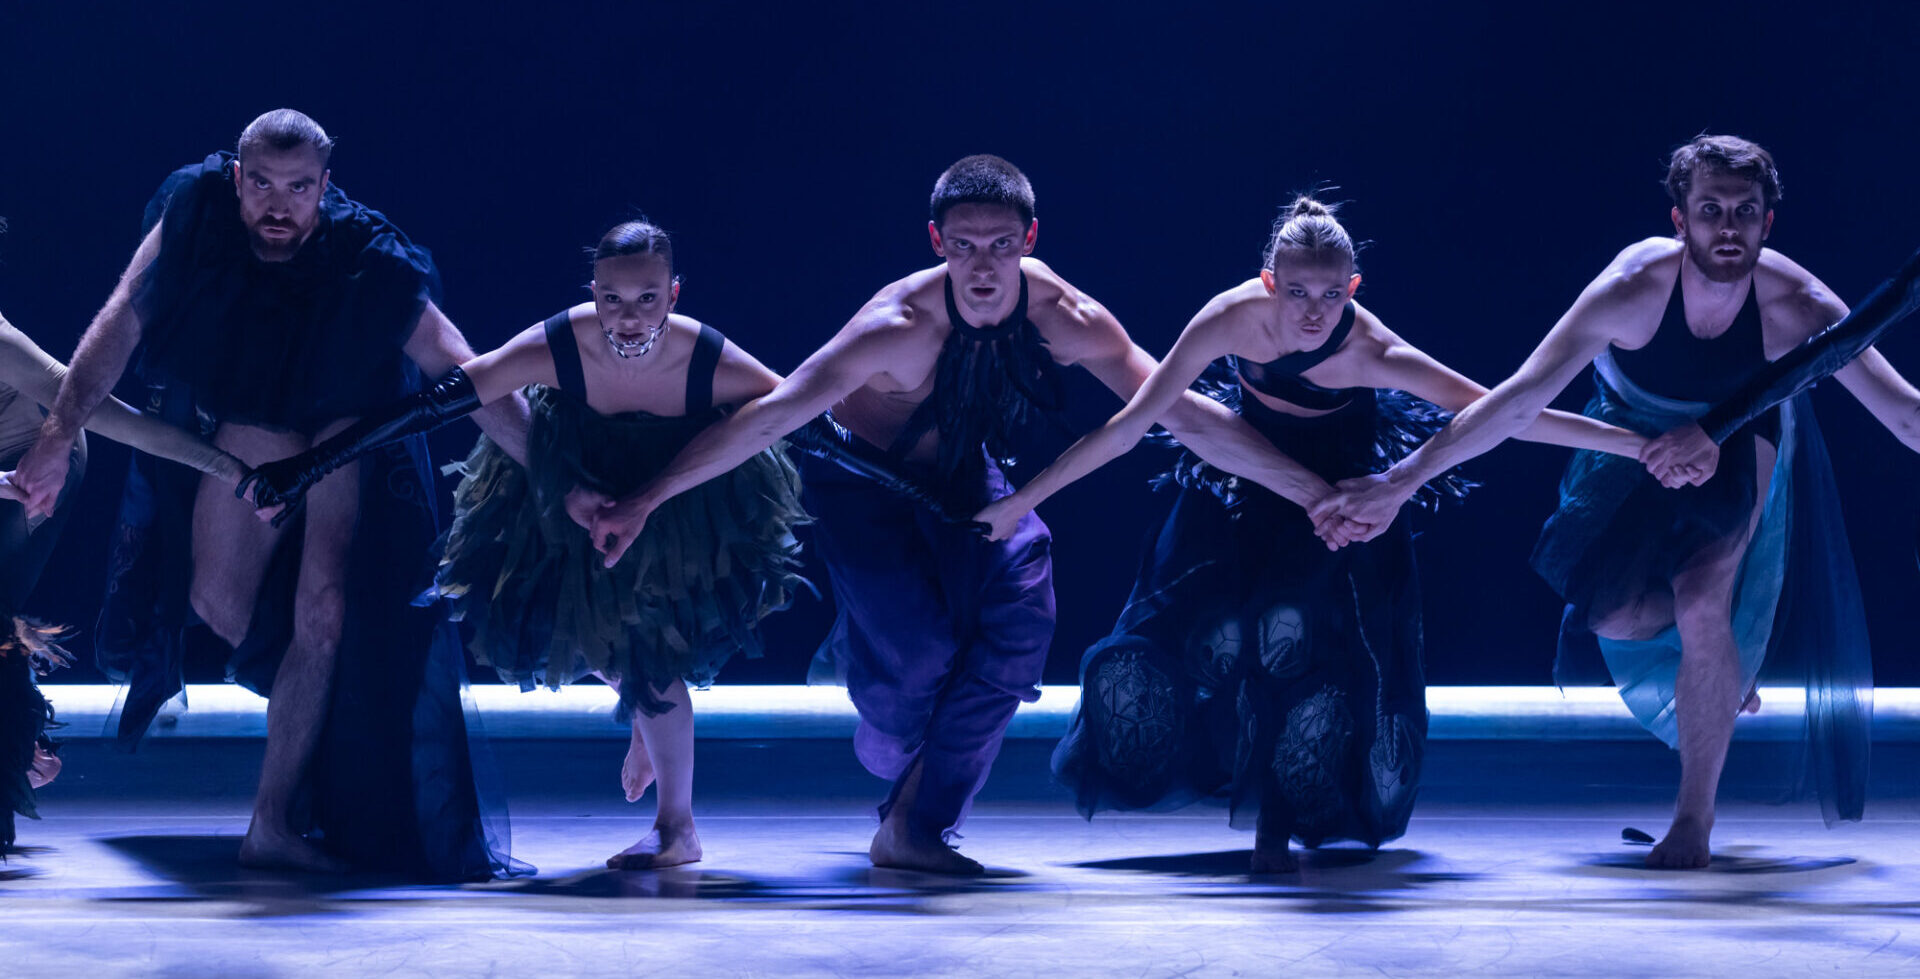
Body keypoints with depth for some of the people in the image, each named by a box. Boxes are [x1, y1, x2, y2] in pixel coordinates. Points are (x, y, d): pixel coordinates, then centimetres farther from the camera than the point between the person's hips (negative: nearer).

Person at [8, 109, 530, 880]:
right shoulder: (195, 213, -25)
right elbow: (122, 324, -20)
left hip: (351, 430, -3)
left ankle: (274, 824, -9)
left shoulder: (371, 266, -32)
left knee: (326, 609, -15)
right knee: (215, 598, 2)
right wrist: (59, 434, -27)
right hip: (250, 420, 3)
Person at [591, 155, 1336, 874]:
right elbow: (770, 416, -36)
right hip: (860, 479, -4)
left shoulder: (1064, 317, -22)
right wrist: (643, 502, -40)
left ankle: (915, 825, -6)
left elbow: (1184, 413, -16)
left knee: (1020, 614, -17)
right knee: (919, 648, -19)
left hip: (960, 478, 4)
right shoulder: (900, 326, -34)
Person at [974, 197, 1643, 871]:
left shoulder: (1370, 352, -33)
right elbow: (1131, 424, -25)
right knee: (1218, 635, -10)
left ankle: (1276, 826, -3)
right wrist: (1022, 500, -24)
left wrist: (1634, 442, -35)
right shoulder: (1236, 316, -30)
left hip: (1343, 486, -2)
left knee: (1298, 627, -18)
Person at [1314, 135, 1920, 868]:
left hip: (1738, 443, -1)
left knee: (1702, 601, -20)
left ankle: (1694, 822, -5)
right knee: (1615, 616, -9)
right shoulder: (1634, 288, -35)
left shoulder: (1797, 306, -33)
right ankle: (1720, 664, 29)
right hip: (1634, 437, 1)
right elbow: (1519, 400, -34)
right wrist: (1402, 480, -38)